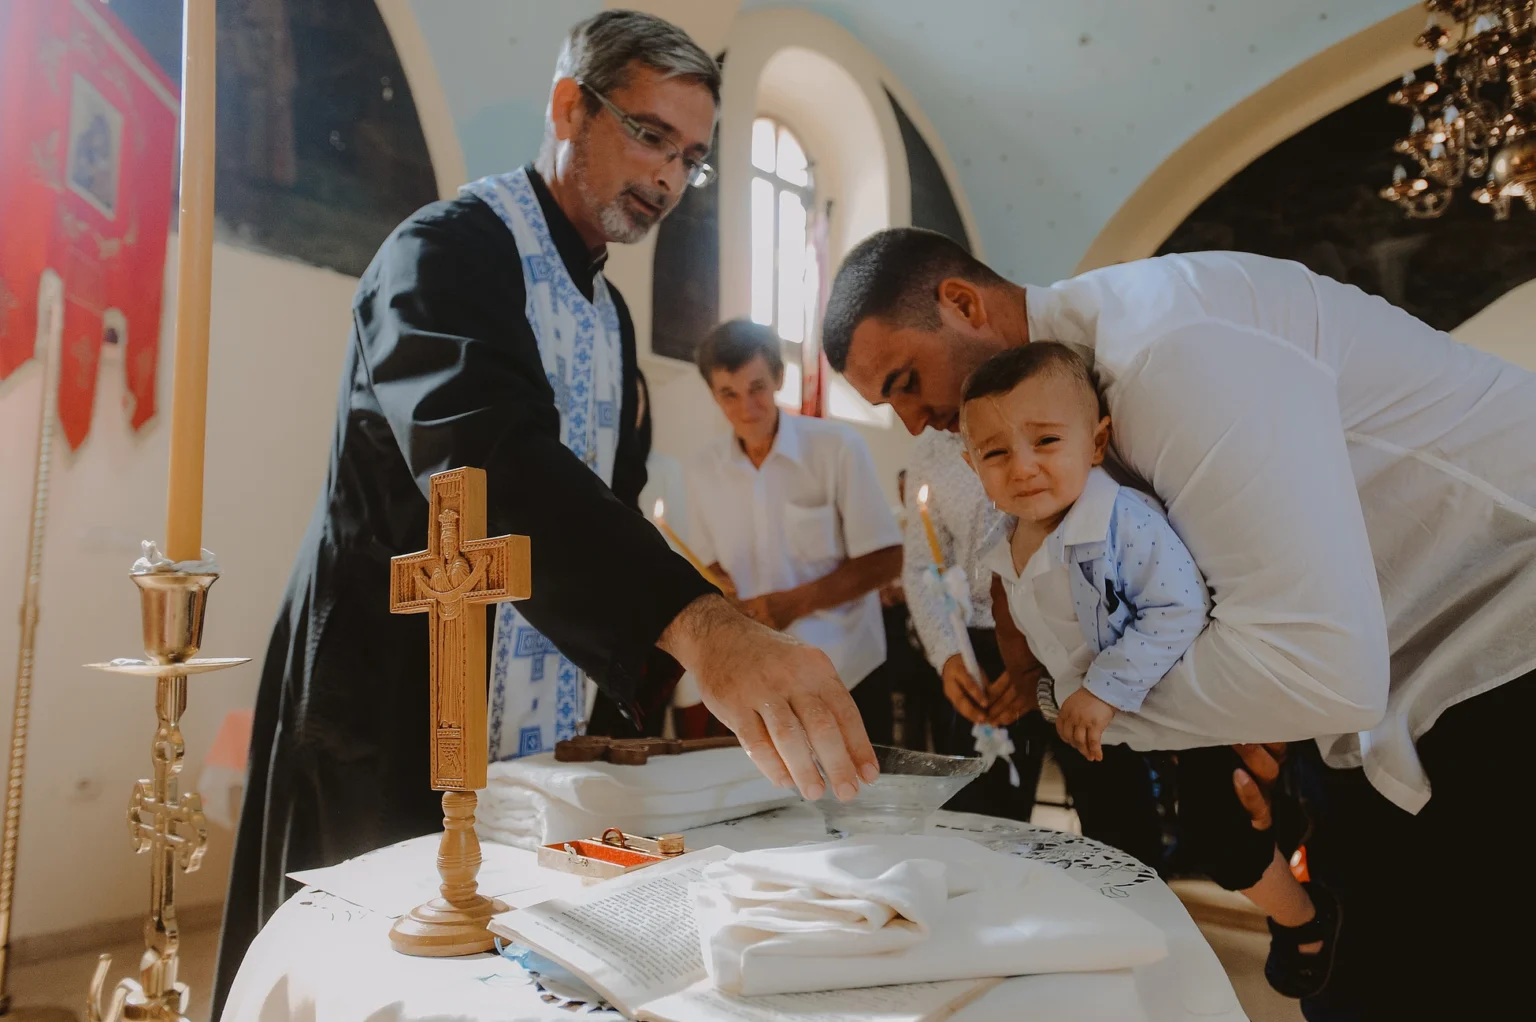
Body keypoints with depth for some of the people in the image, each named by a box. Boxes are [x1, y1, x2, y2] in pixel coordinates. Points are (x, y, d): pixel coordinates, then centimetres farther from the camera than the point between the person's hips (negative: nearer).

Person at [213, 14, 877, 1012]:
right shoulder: (451, 248, -14)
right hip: (396, 729, -7)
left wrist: (673, 674, 8)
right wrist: (701, 624, -48)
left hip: (533, 738, 8)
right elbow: (487, 458, -35)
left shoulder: (608, 312, 12)